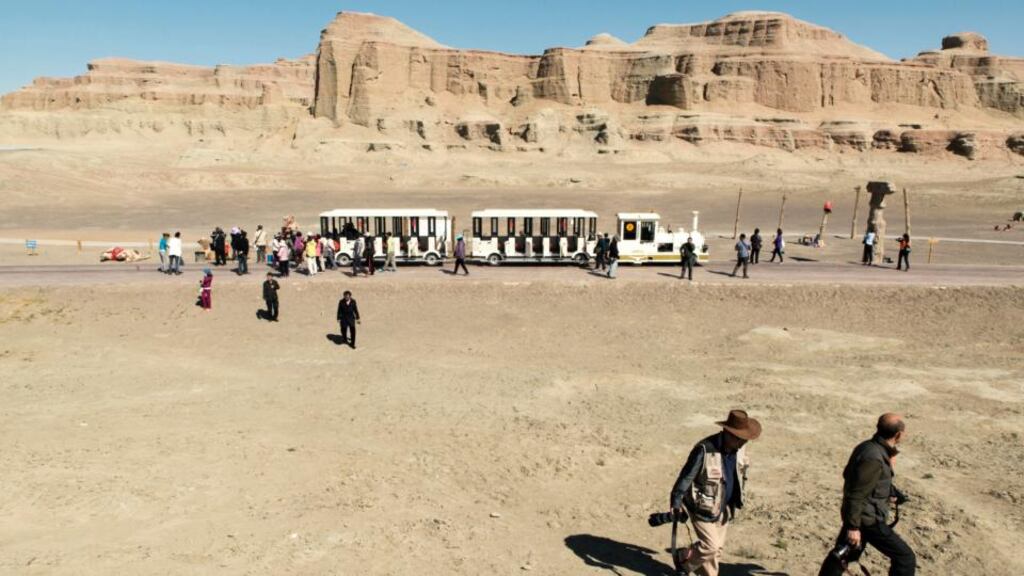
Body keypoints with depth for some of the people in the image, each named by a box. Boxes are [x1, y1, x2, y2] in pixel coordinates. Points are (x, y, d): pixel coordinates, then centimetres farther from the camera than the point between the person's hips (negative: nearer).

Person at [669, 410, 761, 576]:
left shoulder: (739, 448, -5)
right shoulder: (705, 450, -27)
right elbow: (686, 476, -20)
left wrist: (737, 499, 20)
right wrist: (676, 503, -17)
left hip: (724, 508, 7)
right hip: (703, 507, -7)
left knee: (718, 547, 13)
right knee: (710, 546, -7)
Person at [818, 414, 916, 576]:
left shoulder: (866, 447, 3)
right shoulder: (873, 458, -26)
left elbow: (849, 475, 17)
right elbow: (857, 494, -25)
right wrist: (853, 527, -22)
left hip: (857, 515, 10)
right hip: (868, 519, -10)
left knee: (842, 554, 22)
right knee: (905, 558, 1)